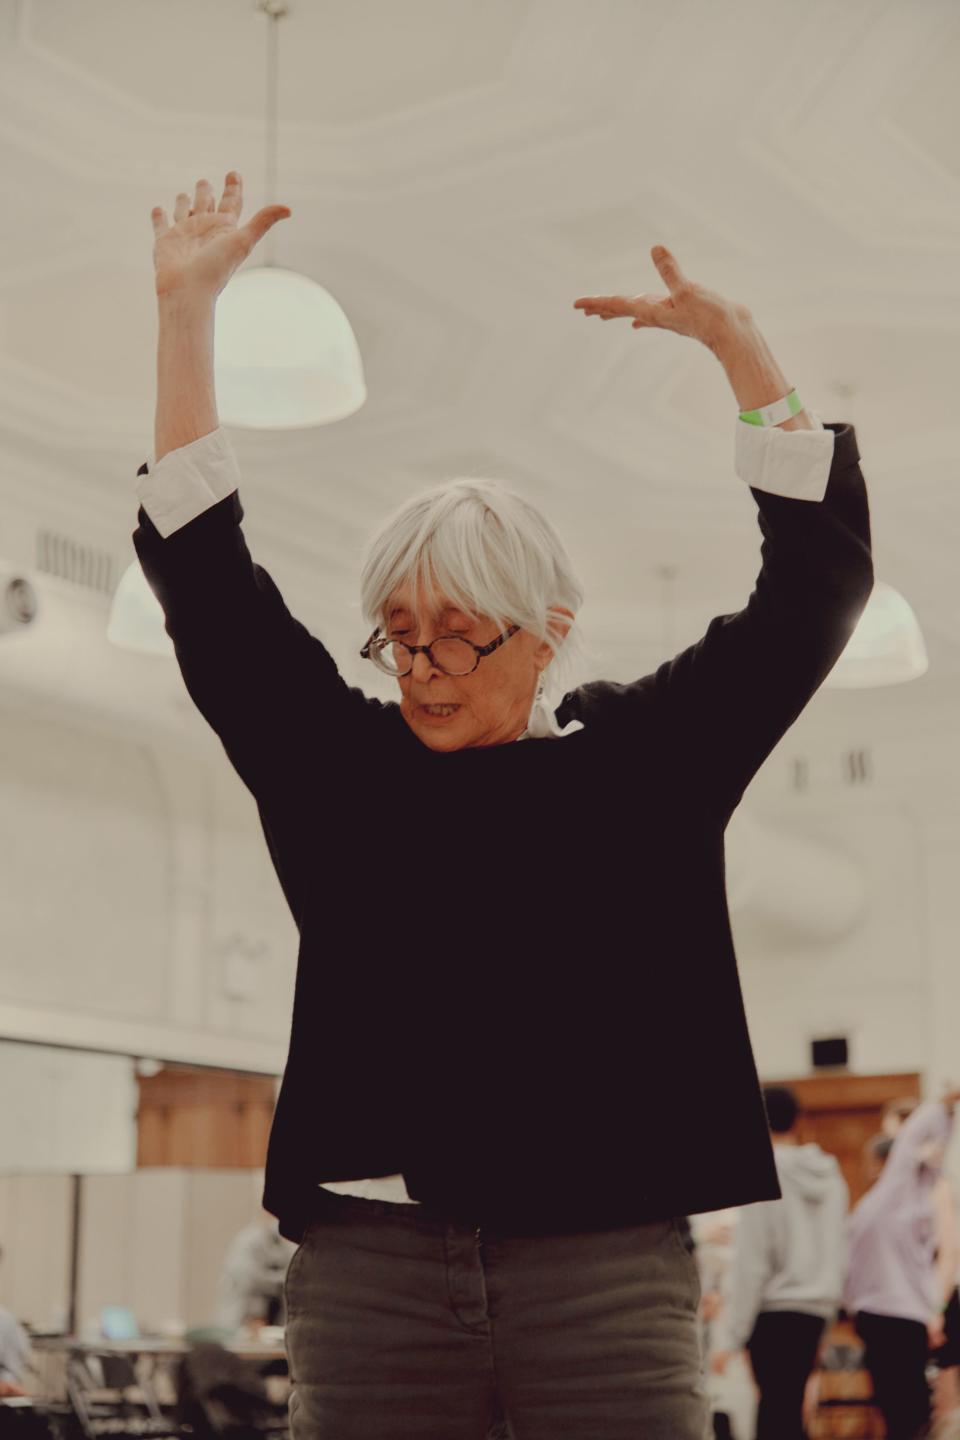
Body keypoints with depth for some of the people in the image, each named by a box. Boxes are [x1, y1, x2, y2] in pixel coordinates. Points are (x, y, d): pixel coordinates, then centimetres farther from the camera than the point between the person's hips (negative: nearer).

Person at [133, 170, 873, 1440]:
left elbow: (819, 575, 10)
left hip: (608, 1263, -1)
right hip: (369, 1257, 1)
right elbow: (204, 576, 12)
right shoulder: (339, 763, 11)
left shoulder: (645, 755, 9)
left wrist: (738, 343, 7)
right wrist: (186, 306, 12)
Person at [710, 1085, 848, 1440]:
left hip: (774, 1311, -6)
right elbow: (839, 1253, 12)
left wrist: (734, 1337, -8)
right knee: (784, 1411, 15)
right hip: (818, 1308, 6)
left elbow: (751, 1263, -12)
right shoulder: (832, 1178, 8)